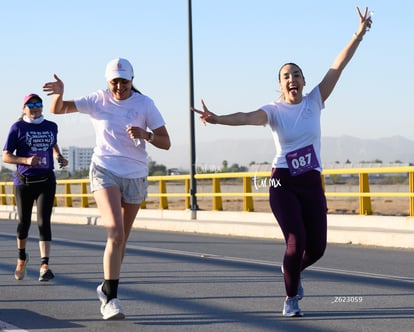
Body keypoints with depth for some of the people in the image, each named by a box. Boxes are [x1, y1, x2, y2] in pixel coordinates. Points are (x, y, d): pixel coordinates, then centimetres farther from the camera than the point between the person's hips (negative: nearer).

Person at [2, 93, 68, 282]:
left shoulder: (51, 127, 9)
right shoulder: (18, 128, -2)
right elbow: (6, 156, -5)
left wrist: (59, 157, 9)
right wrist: (26, 160, -21)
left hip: (46, 181, 1)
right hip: (23, 181, -1)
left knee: (43, 222, -12)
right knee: (24, 222, 8)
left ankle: (44, 265, -21)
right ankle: (22, 257, 35)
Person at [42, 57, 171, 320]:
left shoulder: (145, 104, -2)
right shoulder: (98, 100, -1)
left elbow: (165, 142, -4)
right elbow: (57, 109, 1)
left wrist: (145, 135, -24)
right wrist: (59, 93, -22)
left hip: (136, 176, 2)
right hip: (105, 171, -2)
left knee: (122, 238, 12)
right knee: (116, 233, -20)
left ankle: (108, 287, 33)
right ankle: (111, 299, -19)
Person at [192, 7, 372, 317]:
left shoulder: (314, 101, 3)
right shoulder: (274, 111, -4)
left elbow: (338, 65, -2)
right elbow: (247, 117, -24)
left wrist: (359, 34, -7)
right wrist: (219, 119, -43)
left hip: (312, 183, 3)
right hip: (283, 183, -3)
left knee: (317, 247, 1)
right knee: (296, 242, -14)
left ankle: (293, 270, 37)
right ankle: (291, 298, 7)